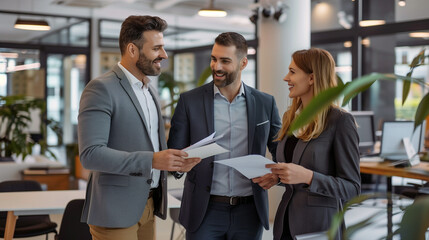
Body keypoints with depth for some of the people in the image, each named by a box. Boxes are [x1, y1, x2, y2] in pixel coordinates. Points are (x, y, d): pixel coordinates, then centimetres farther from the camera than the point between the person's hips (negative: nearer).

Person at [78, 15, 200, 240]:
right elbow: (90, 154, -22)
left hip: (148, 204, 8)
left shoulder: (149, 91, 13)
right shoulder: (101, 89, -13)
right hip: (116, 211, -8)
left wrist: (175, 159, 2)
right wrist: (151, 160, -28)